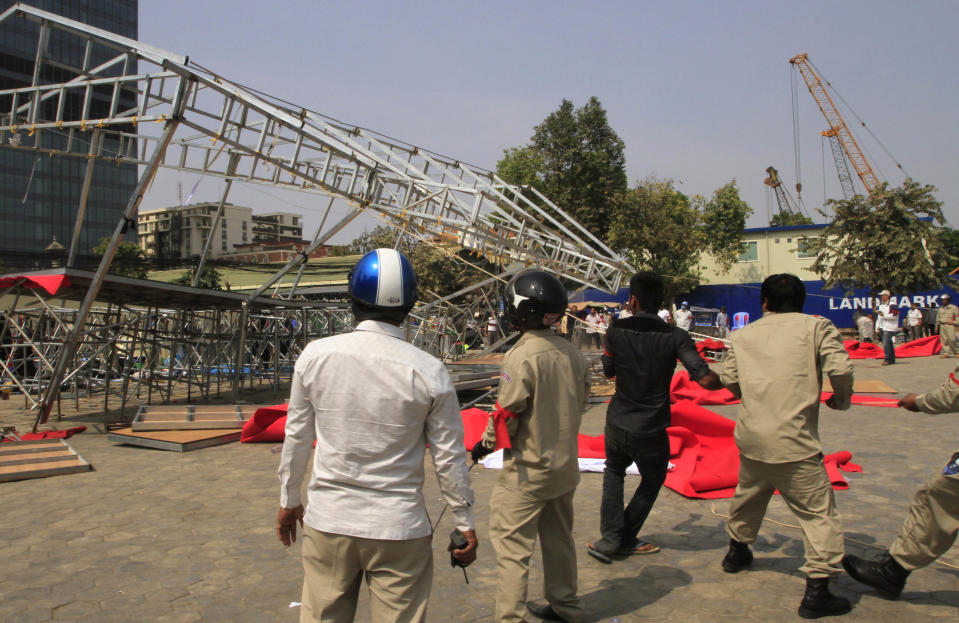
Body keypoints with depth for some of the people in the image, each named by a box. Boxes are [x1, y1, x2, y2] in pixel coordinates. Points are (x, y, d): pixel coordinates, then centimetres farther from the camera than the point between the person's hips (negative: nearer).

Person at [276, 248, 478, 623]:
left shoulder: (315, 356, -7)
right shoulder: (428, 371, -13)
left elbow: (297, 438, 2)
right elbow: (449, 458, -6)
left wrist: (289, 499, 17)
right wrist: (464, 523, 7)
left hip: (327, 522, 2)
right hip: (399, 526, -2)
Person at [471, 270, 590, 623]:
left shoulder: (522, 355, -21)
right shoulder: (572, 354, -1)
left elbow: (507, 414, -18)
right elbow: (578, 405, 8)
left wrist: (486, 443, 0)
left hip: (528, 468, -7)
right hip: (565, 463, 8)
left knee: (512, 548, 3)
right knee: (559, 540, 22)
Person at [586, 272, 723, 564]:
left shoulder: (616, 331, -8)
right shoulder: (675, 336, -12)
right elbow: (705, 379, -19)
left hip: (617, 425, 2)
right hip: (651, 431, -1)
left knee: (614, 473, 27)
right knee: (652, 481, 25)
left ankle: (610, 538, 16)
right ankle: (625, 540, 27)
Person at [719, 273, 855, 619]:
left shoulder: (744, 334, 9)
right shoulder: (816, 326, -2)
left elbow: (729, 379, 7)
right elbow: (840, 369, -11)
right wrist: (841, 399, 8)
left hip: (750, 436, 5)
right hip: (793, 441, -5)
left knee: (748, 495, 27)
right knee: (818, 511, 4)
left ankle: (736, 551, 46)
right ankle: (817, 592, 3)